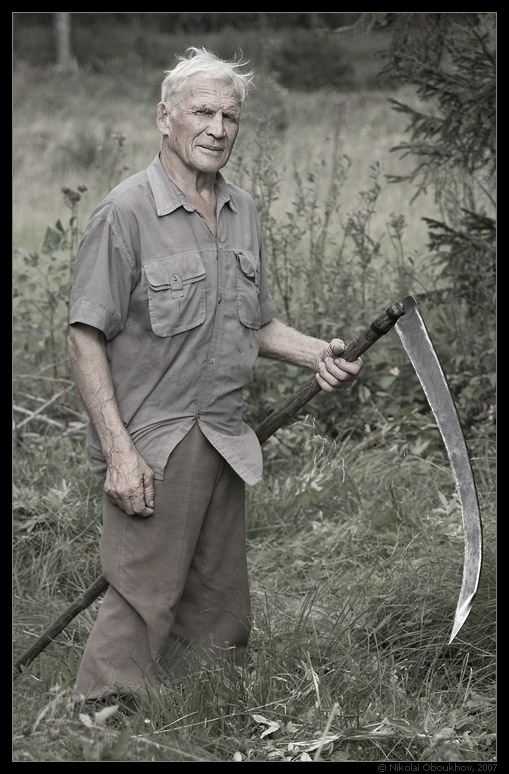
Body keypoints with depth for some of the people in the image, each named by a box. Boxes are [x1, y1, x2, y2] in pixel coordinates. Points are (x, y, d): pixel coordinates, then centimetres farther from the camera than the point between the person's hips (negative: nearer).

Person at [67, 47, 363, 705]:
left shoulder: (242, 212, 12)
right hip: (151, 447, -7)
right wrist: (119, 451, -18)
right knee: (142, 607, -9)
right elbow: (85, 338, -12)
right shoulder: (125, 213, -11)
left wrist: (317, 354, 3)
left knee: (219, 620, 12)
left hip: (224, 444, 7)